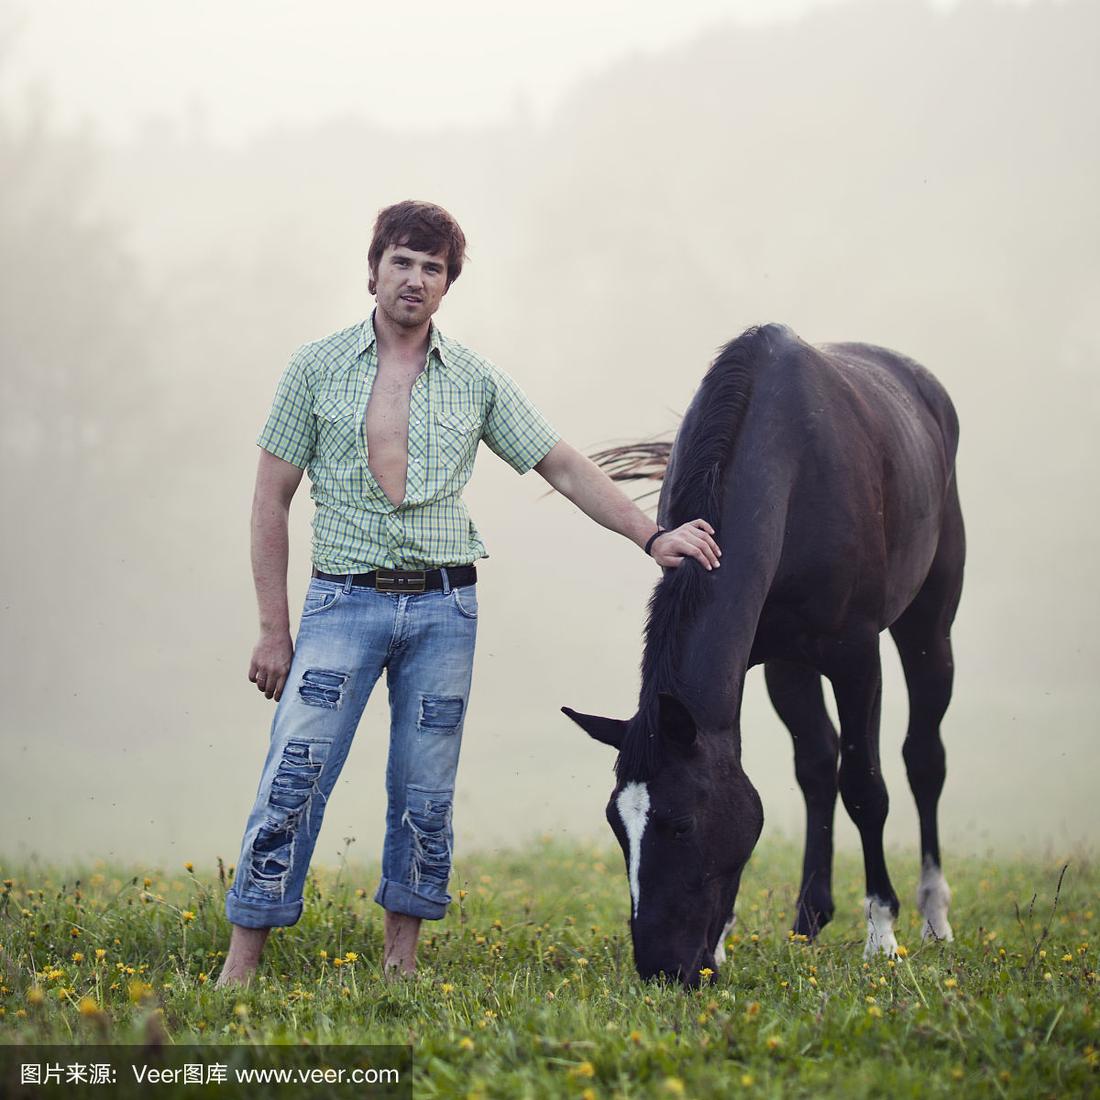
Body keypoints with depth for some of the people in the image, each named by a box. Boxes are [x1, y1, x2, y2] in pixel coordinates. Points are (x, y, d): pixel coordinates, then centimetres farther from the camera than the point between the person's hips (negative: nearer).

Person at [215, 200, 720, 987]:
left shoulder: (477, 382, 6)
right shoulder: (317, 369, 2)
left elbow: (564, 468, 7)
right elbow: (272, 499, 3)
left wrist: (652, 535, -5)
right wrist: (274, 628, -2)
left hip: (442, 606, 2)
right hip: (345, 599, -2)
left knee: (426, 795, 4)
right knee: (293, 781, -10)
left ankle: (402, 960, 15)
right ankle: (242, 964, -7)